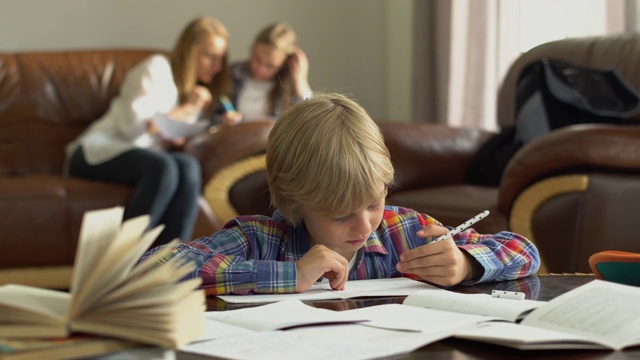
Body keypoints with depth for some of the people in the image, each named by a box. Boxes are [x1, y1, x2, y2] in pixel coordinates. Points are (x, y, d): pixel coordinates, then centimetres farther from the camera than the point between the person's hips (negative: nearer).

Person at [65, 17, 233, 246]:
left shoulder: (198, 91, 23)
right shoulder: (157, 68, 0)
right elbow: (132, 124, -11)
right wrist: (184, 111, -4)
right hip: (100, 151, -6)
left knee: (188, 166, -29)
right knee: (163, 167, -37)